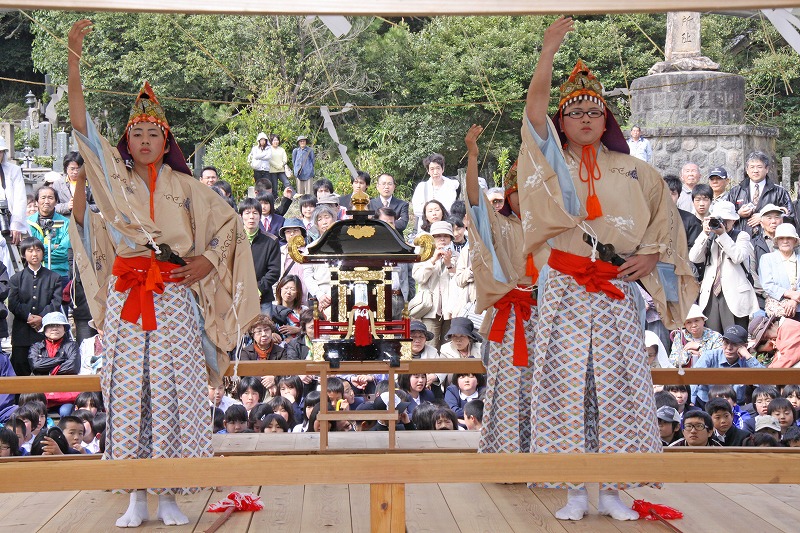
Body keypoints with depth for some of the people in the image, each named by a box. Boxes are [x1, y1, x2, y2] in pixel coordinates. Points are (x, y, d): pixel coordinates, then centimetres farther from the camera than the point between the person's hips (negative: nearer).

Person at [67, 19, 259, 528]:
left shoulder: (184, 186, 8)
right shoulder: (113, 179, 9)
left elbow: (229, 221, 11)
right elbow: (82, 124, 0)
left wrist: (207, 262, -4)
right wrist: (74, 59, -8)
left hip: (174, 299, -1)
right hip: (127, 299, 1)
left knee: (174, 390, -4)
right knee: (128, 390, -1)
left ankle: (169, 493, 3)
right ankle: (137, 495, 5)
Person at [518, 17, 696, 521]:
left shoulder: (633, 171, 10)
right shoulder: (555, 164, 5)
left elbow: (664, 212, 18)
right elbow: (534, 109, -7)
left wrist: (651, 253, 2)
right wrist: (549, 49, -14)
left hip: (617, 293, 1)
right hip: (566, 289, -1)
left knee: (619, 385, -1)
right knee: (567, 382, -3)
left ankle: (612, 489, 7)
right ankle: (576, 491, 3)